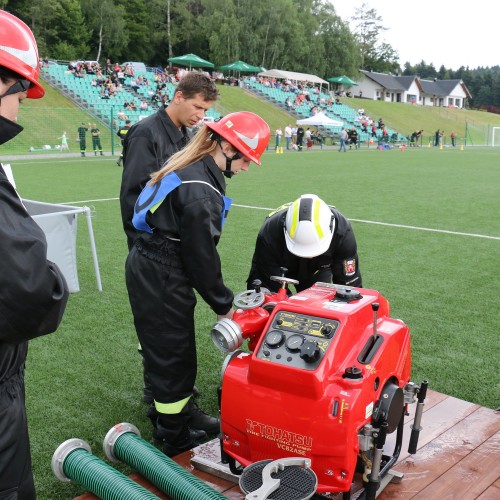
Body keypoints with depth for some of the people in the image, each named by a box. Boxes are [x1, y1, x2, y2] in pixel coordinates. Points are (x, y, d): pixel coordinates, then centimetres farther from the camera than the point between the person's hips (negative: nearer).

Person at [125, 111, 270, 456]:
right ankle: (175, 440, 21)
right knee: (173, 356, 5)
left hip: (148, 269, 10)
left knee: (174, 351, 22)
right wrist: (223, 305, -6)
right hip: (161, 281, -10)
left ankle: (181, 412, 41)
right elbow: (202, 256, -19)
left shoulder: (187, 168, 7)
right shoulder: (201, 190, -24)